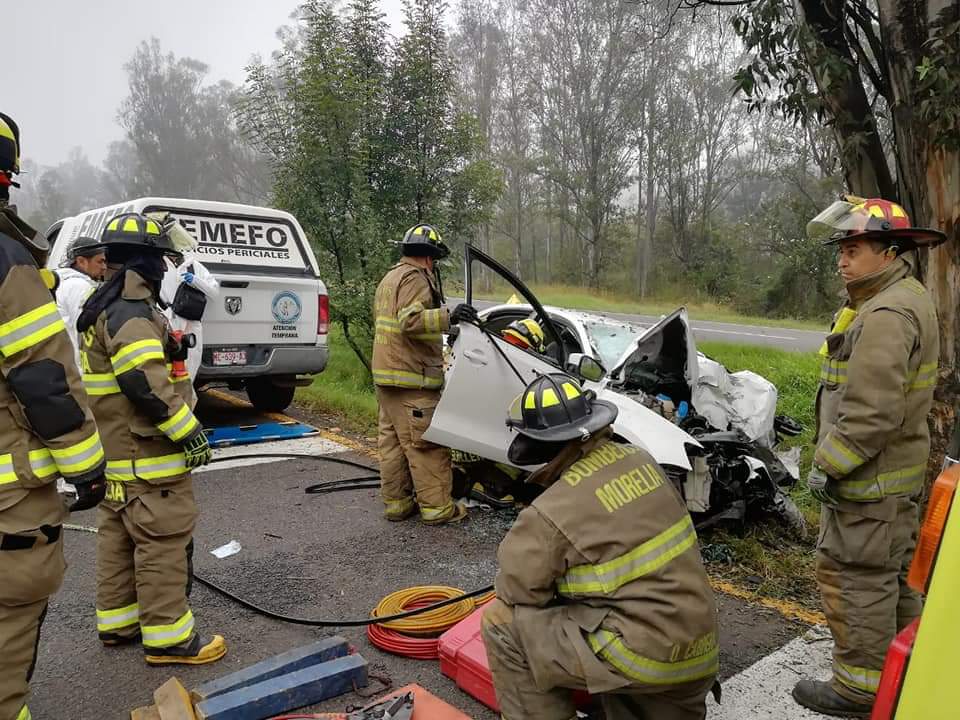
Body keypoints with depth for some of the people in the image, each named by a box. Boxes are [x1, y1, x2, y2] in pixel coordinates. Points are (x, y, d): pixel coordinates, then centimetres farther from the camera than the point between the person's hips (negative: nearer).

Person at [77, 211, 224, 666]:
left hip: (118, 450, 11)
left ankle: (117, 622, 30)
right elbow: (146, 383, -27)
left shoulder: (104, 306, 16)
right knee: (163, 540, -4)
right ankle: (167, 636, 5)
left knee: (119, 536, 18)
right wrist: (188, 432, -22)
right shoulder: (130, 310, -19)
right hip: (146, 453, -11)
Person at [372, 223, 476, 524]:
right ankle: (437, 507, -2)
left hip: (385, 374, 10)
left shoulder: (389, 278, 23)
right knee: (426, 442, -6)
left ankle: (396, 502, 17)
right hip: (411, 378, -10)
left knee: (392, 440, 11)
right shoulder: (416, 278, -10)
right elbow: (410, 320, -25)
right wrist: (447, 317, -35)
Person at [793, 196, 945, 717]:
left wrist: (826, 464, -17)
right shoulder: (908, 297, 12)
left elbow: (871, 413, -28)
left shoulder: (885, 316, -23)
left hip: (867, 478, -11)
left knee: (853, 576, 1)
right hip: (897, 470, 11)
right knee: (894, 572, 22)